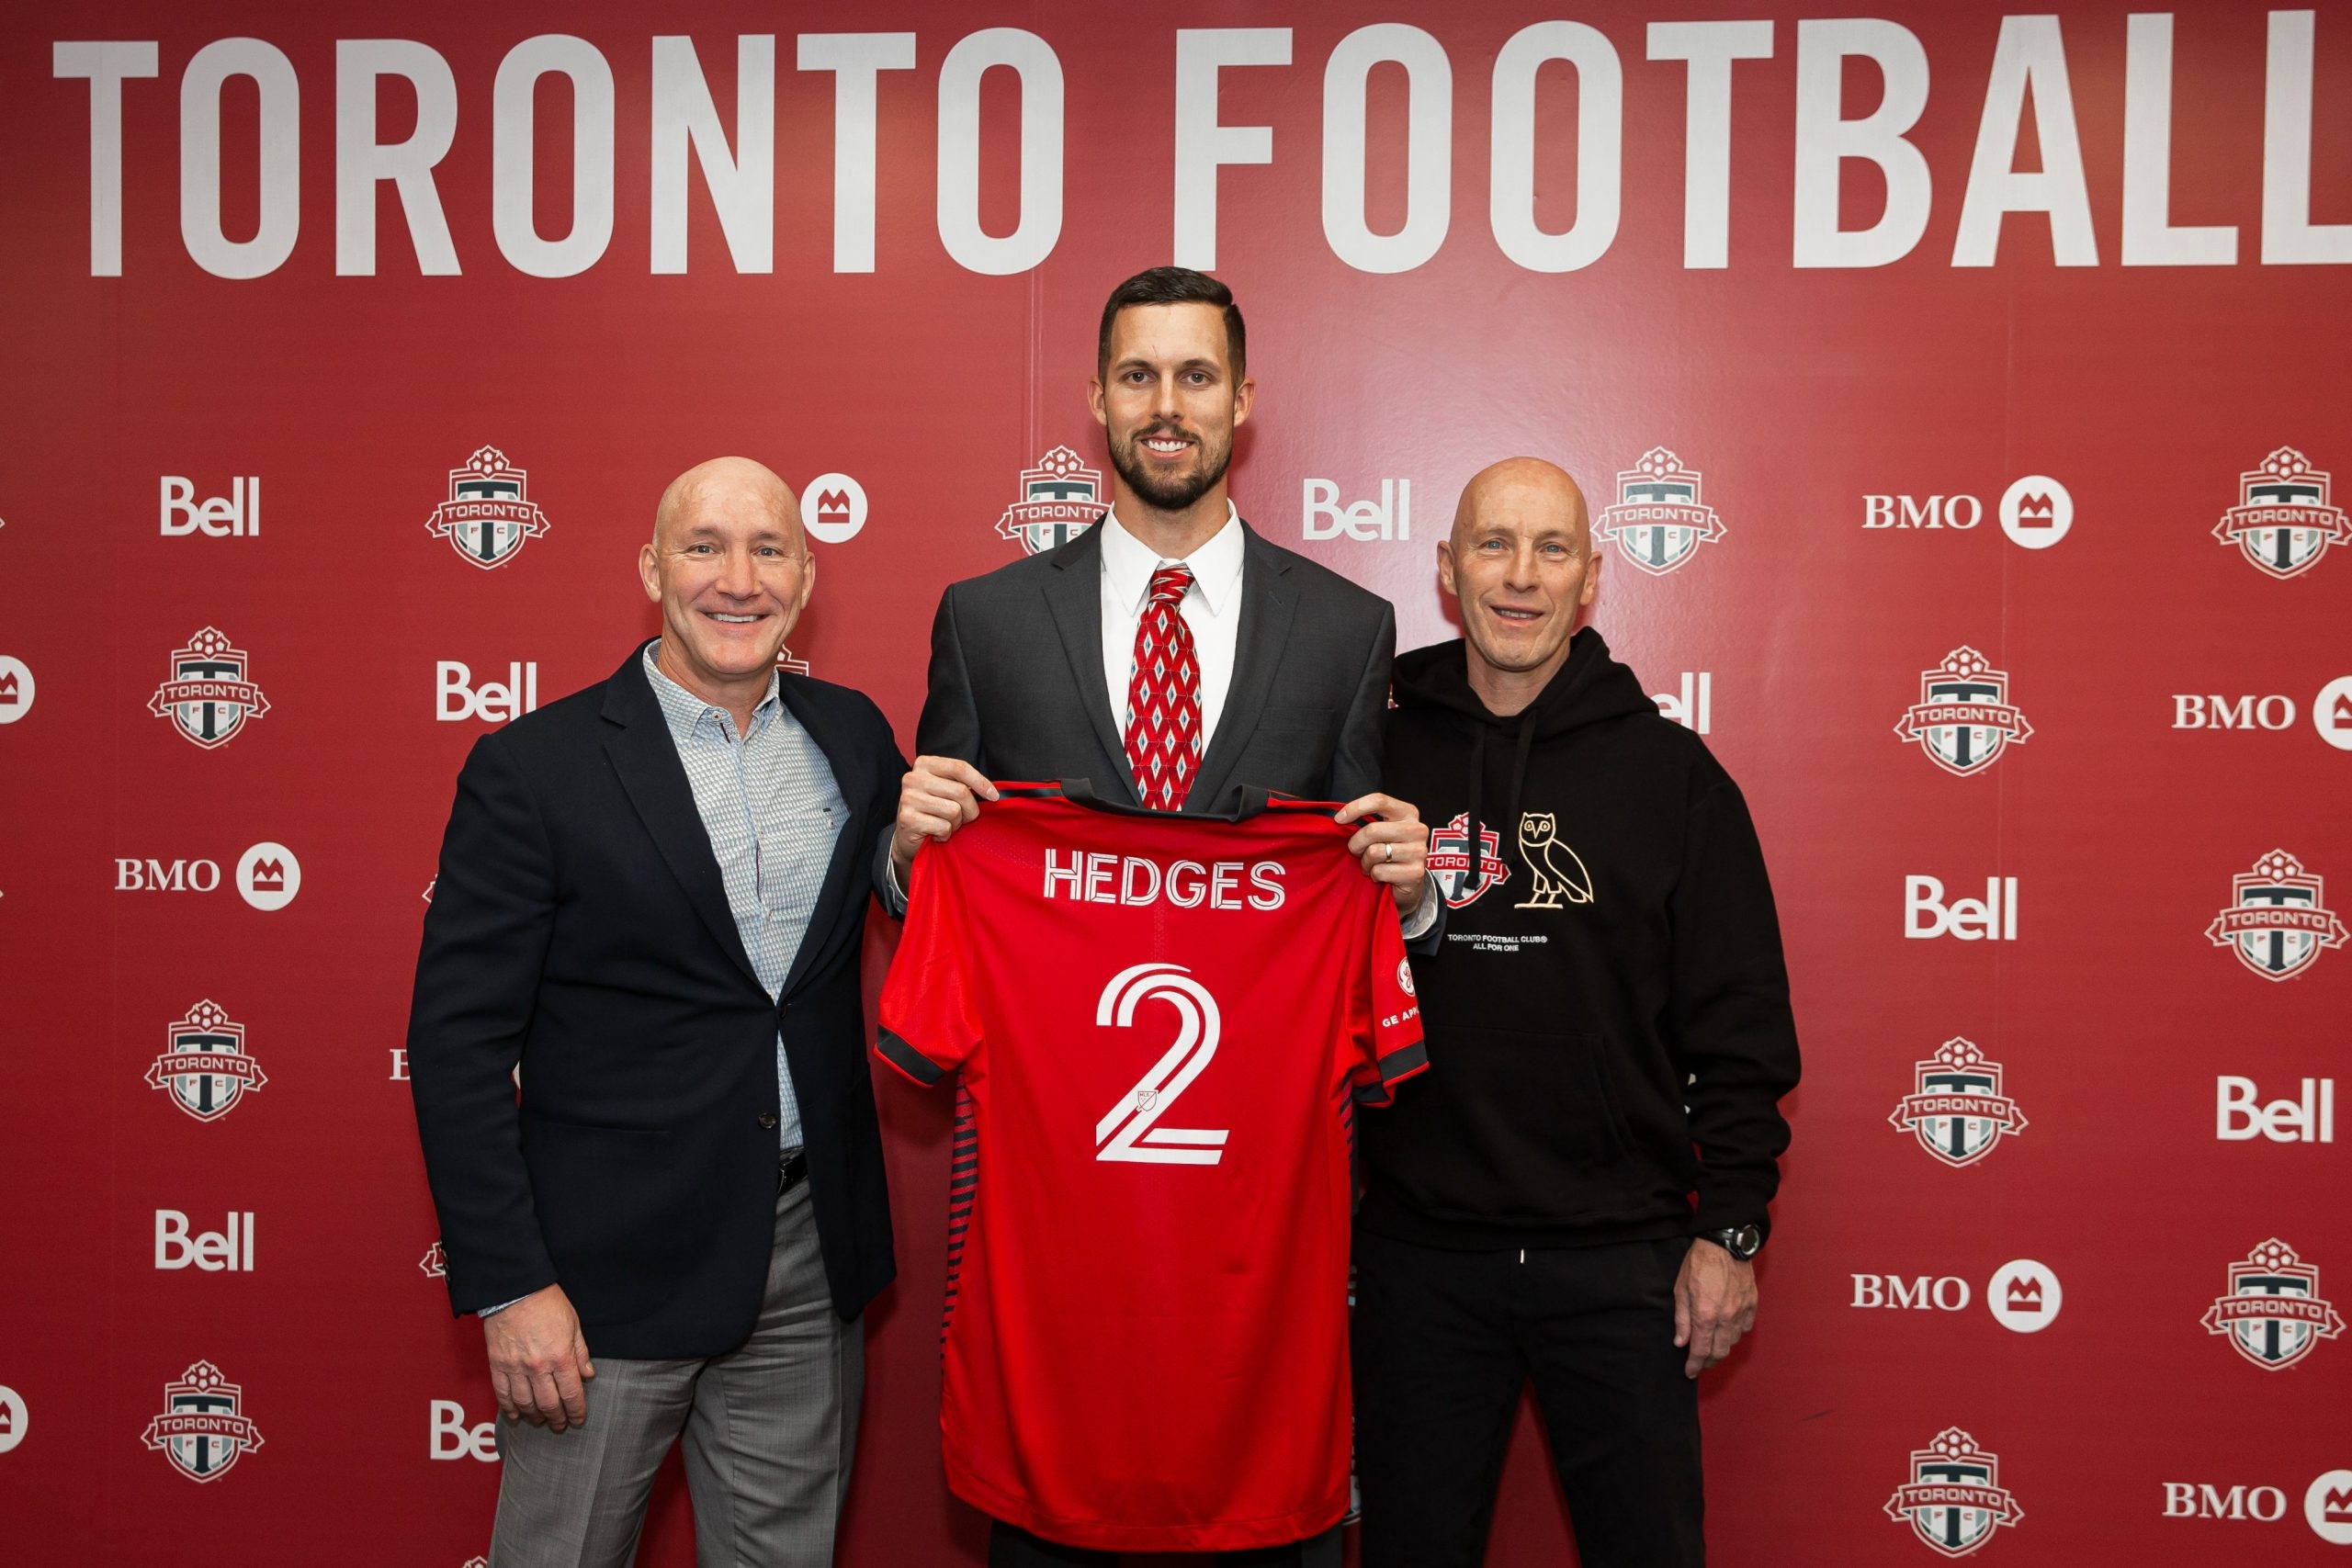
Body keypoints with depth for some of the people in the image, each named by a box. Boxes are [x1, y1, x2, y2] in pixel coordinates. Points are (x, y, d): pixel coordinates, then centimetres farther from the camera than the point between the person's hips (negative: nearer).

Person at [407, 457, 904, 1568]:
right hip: (611, 1266, -4)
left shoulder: (850, 737, 5)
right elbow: (457, 1040, -9)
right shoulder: (535, 768, -9)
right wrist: (509, 1285, -13)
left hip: (813, 1260, 4)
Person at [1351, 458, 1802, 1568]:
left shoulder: (1673, 772, 2)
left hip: (1623, 1260, 0)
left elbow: (1739, 1027, 2)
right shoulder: (1377, 756, 2)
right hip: (1416, 1253, 1)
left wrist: (1730, 1228, -3)